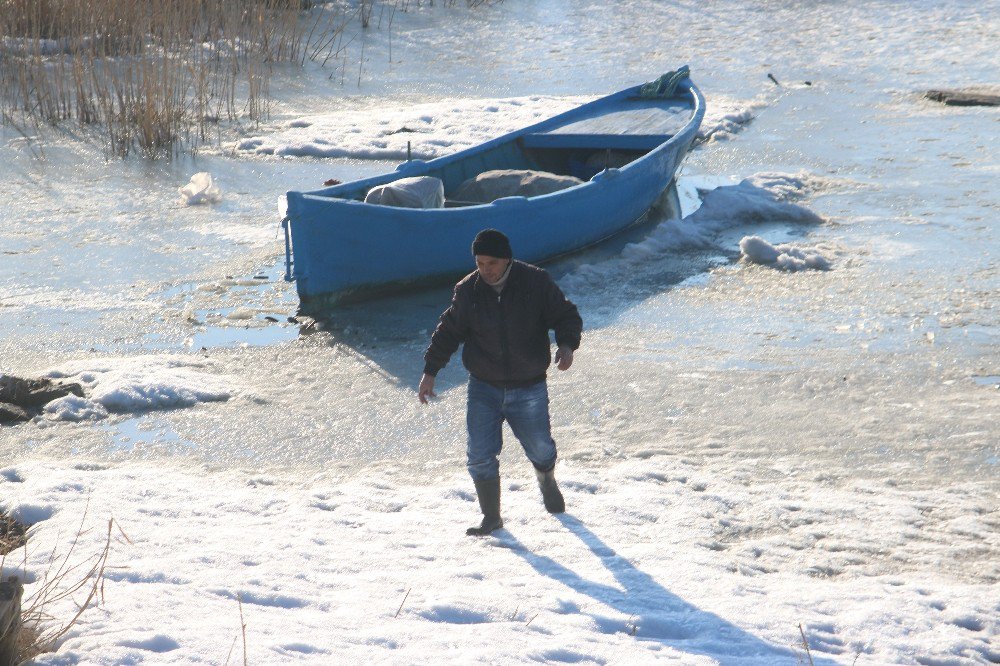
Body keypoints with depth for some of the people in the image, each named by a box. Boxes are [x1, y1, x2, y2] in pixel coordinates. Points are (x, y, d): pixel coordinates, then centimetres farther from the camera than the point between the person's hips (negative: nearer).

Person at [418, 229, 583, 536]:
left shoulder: (536, 282, -10)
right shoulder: (467, 291, -4)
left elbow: (567, 315, -3)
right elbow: (448, 332, 8)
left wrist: (567, 344, -23)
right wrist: (430, 371, 5)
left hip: (529, 389, -1)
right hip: (483, 388, 1)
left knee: (541, 450, 11)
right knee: (480, 455, -8)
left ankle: (547, 480, 47)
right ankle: (491, 517, 9)